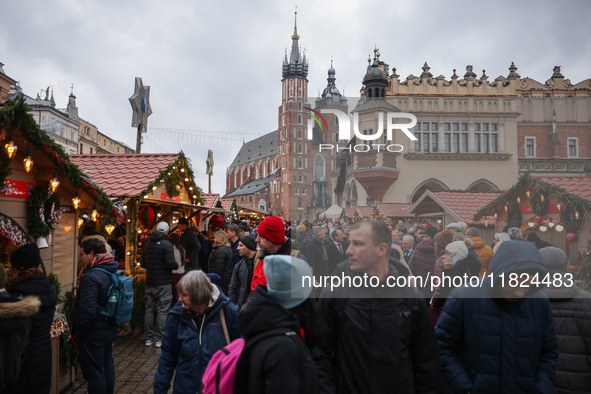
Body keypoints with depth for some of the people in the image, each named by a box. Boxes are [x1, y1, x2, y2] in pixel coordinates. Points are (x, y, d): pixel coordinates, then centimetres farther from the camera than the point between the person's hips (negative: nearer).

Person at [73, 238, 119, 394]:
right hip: (109, 329, 9)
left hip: (93, 334, -9)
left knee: (94, 373, 3)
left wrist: (79, 331, -14)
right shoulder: (113, 273, 4)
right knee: (107, 366, 21)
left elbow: (87, 310, -27)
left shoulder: (91, 277, -23)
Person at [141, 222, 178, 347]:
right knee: (162, 311, 2)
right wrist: (176, 266, -1)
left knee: (149, 310, 12)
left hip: (150, 283, 6)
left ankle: (149, 337, 18)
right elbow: (170, 263, -21)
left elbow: (142, 263, 12)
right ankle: (159, 338, 5)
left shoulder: (147, 245, 7)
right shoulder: (167, 245, -13)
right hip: (163, 284, -6)